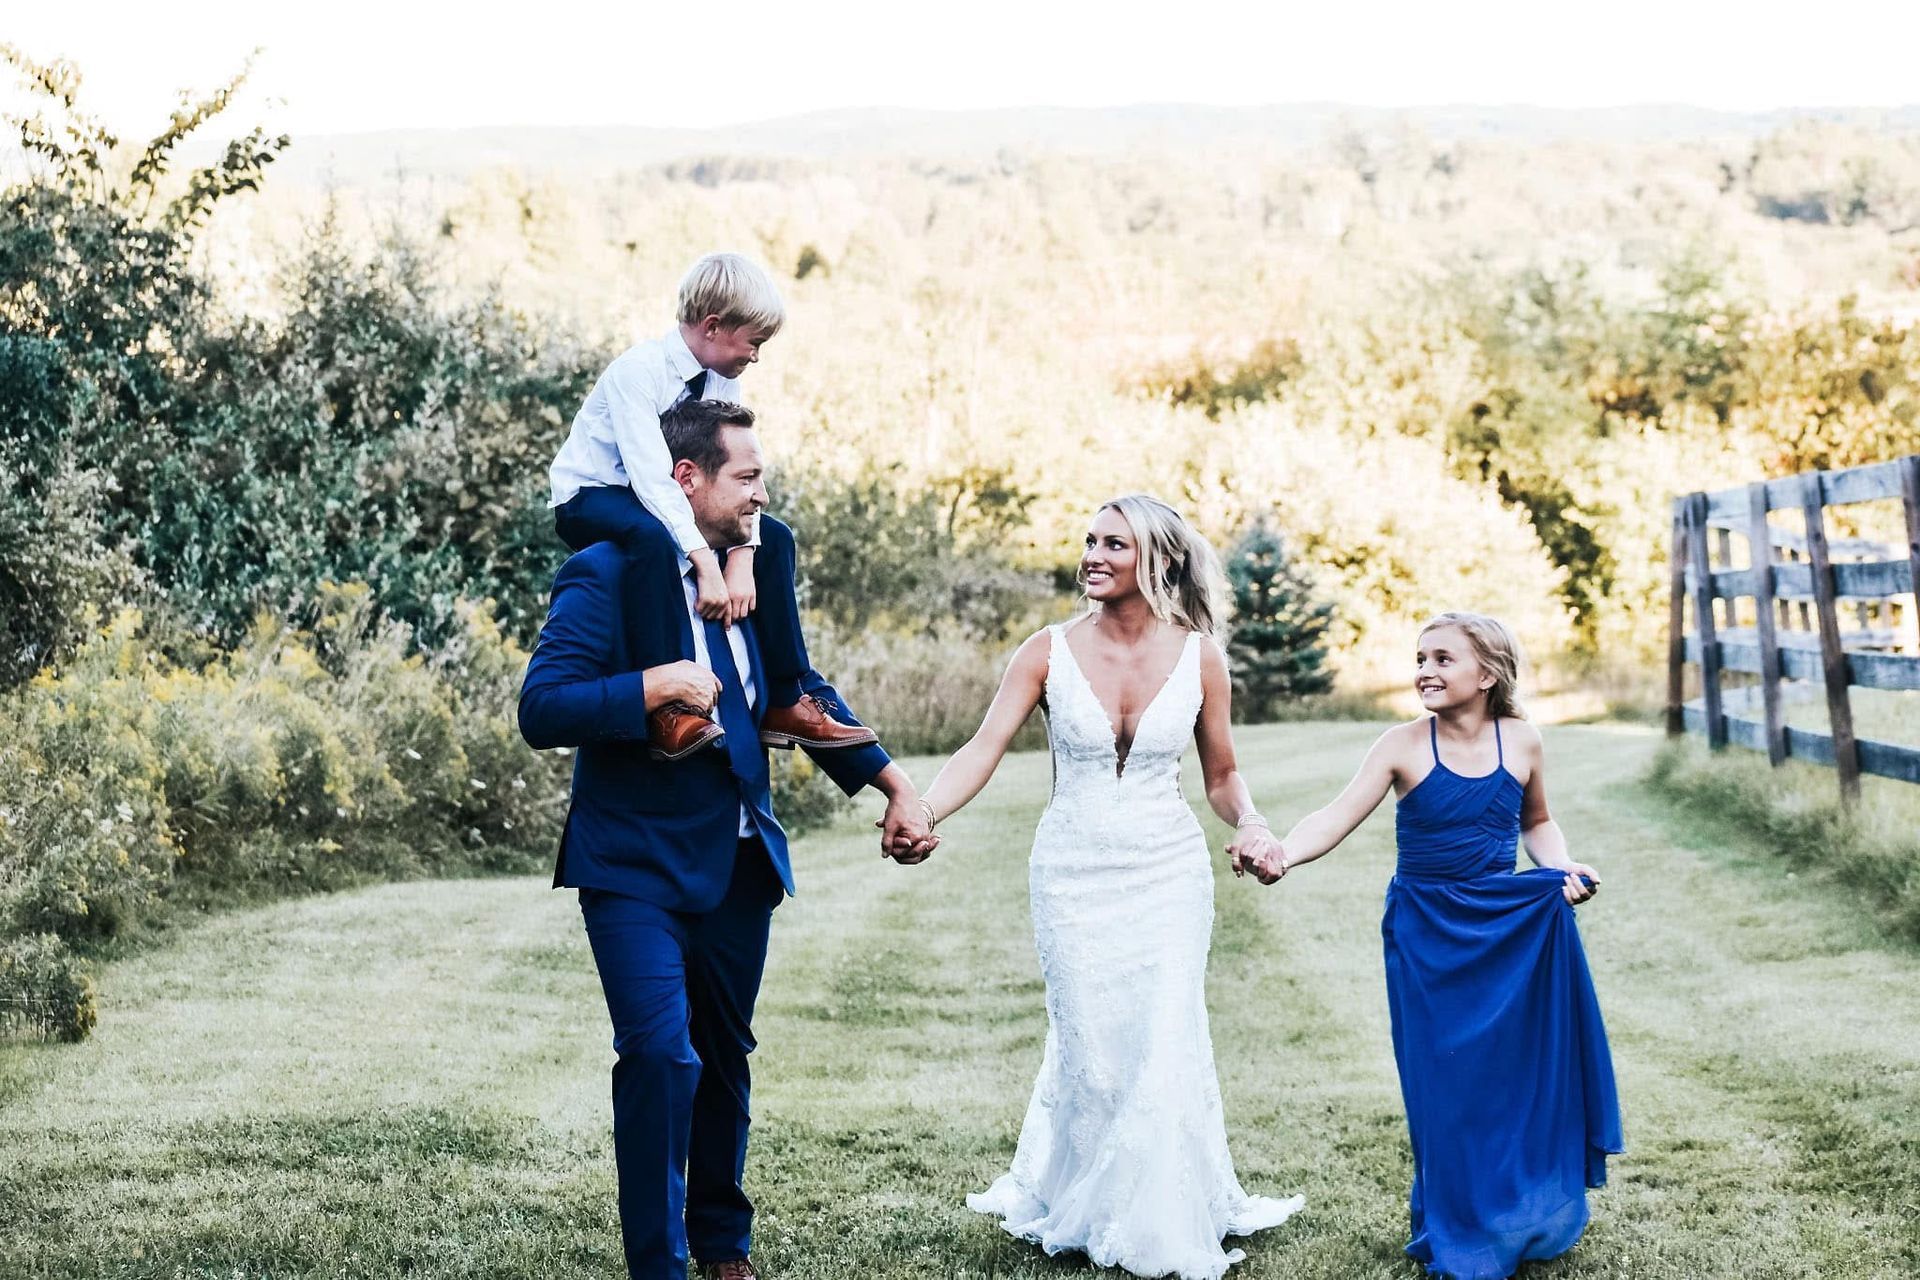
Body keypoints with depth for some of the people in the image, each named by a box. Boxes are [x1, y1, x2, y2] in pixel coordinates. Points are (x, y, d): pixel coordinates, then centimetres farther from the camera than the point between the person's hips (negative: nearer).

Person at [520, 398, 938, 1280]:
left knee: (725, 1055, 17)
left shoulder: (762, 556, 4)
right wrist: (655, 686, -28)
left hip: (738, 859, 6)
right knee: (660, 1054, -16)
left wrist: (893, 783, 11)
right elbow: (541, 711, -21)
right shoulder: (607, 576, -15)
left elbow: (797, 690, 15)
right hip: (637, 865, -6)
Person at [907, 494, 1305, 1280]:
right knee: (1088, 1045, 5)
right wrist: (922, 814, -29)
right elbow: (983, 751, -12)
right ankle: (1077, 1211, 27)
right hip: (1073, 871, 0)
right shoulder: (1049, 653, -5)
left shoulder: (1198, 659, -2)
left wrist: (1250, 824, -13)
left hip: (1167, 873, 0)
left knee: (1164, 1045, -3)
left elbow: (1221, 776, 8)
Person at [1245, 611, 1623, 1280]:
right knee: (1443, 1085, 1)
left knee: (1519, 1070, 2)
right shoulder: (1404, 747, -9)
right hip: (1427, 938, -2)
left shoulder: (1521, 743, -1)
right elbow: (1338, 817, -18)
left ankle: (1526, 1222, 21)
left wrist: (1561, 867, -4)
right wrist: (1282, 853, -37)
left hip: (1508, 930, 2)